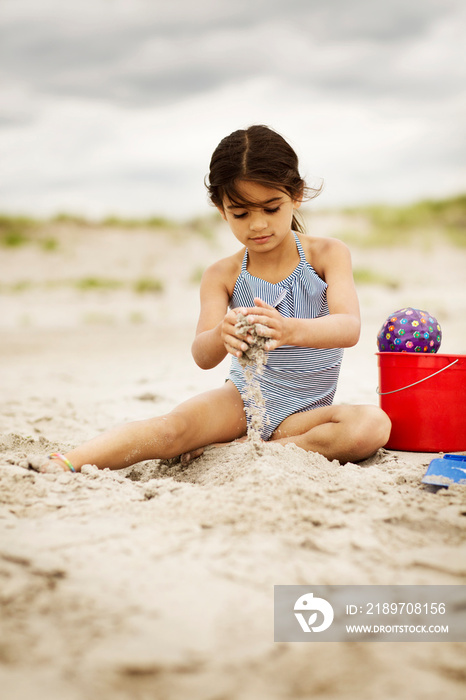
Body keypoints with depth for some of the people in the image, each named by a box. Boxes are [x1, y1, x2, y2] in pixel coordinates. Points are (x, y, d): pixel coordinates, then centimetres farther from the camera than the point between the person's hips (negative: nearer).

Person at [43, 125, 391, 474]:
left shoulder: (327, 254, -8)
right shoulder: (222, 275, -4)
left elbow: (349, 328, -24)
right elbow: (202, 357, -16)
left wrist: (288, 329, -47)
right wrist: (221, 336, -43)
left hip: (303, 414, 0)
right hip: (241, 398, 0)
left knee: (374, 425, -31)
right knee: (175, 427, -29)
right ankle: (65, 465, -33)